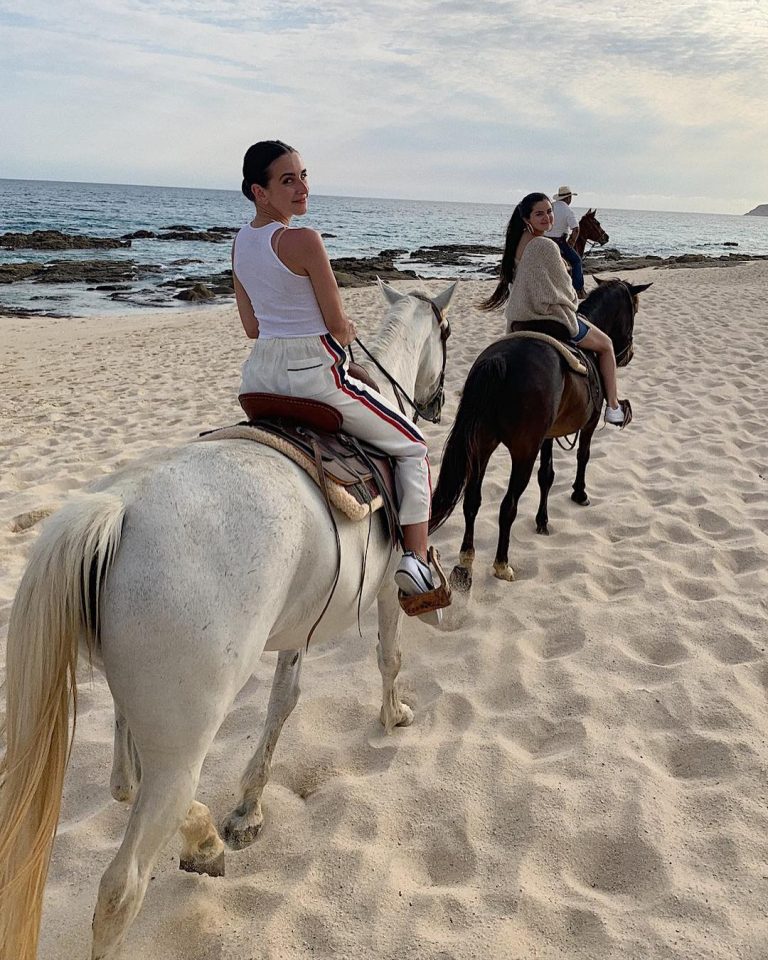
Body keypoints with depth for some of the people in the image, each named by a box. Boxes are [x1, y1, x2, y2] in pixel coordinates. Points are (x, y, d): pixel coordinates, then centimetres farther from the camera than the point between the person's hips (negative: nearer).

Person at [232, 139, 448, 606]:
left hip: (260, 373, 8)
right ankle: (416, 558, 2)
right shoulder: (304, 240, -18)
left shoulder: (240, 242, 7)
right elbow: (339, 324, -12)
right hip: (316, 375, -8)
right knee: (412, 447, 9)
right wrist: (345, 333, 10)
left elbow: (251, 327, 12)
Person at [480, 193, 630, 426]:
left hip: (521, 320, 8)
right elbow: (564, 289, -14)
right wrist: (572, 303, 7)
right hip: (553, 317, -8)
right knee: (606, 344, 13)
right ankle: (613, 407, 14)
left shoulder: (518, 242, 4)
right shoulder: (546, 246, -22)